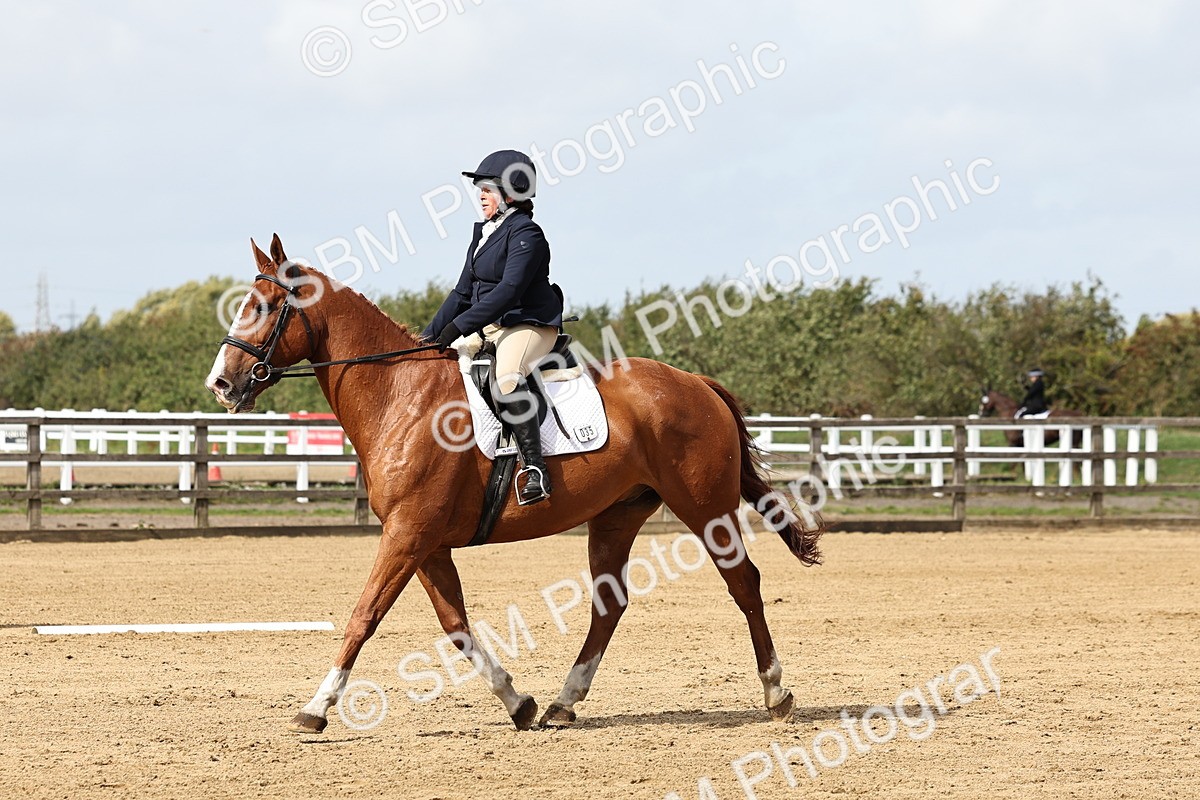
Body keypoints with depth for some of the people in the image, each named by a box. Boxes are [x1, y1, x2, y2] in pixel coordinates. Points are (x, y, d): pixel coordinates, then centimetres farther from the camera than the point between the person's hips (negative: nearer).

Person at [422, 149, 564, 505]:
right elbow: (463, 292, 20)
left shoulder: (526, 234, -13)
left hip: (528, 326, -10)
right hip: (489, 329, 10)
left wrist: (459, 326, -27)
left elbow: (508, 290, -23)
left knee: (506, 377, -37)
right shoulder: (483, 234, 16)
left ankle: (534, 468, -38)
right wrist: (431, 333, 9)